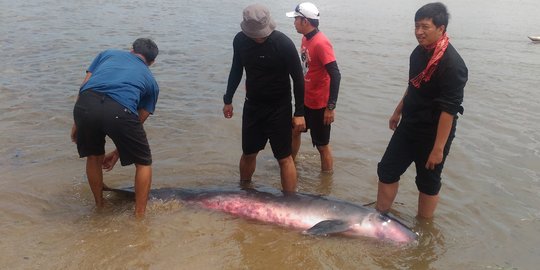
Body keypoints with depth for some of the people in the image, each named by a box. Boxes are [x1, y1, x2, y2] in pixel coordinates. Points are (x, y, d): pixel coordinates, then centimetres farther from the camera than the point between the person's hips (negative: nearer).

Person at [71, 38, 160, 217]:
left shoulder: (108, 53, 34)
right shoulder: (151, 81, 29)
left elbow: (84, 87, 23)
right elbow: (138, 122, 28)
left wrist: (77, 124, 27)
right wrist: (118, 152, 37)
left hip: (85, 104, 3)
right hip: (120, 110, -3)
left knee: (93, 157, 29)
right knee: (143, 163, 20)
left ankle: (99, 207, 44)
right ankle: (139, 215, 22)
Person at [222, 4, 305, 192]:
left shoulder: (284, 44, -19)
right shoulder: (240, 40, -5)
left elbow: (298, 78, -12)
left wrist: (299, 113, -12)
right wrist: (228, 100, 15)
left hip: (279, 108, -4)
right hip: (252, 105, 4)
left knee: (284, 158, -1)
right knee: (248, 154, 15)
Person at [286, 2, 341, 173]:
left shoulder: (321, 43, -24)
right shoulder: (305, 39, 4)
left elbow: (335, 76, -27)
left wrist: (331, 107, -27)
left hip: (319, 104, -9)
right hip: (305, 100, 9)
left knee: (322, 145, 4)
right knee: (295, 131, 25)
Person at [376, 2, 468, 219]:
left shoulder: (452, 64, -24)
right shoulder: (420, 52, 1)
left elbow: (449, 110, -25)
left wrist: (438, 148, -24)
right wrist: (398, 111, 22)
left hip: (432, 134, -8)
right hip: (408, 126, 8)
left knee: (428, 182, 9)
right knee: (387, 171, 13)